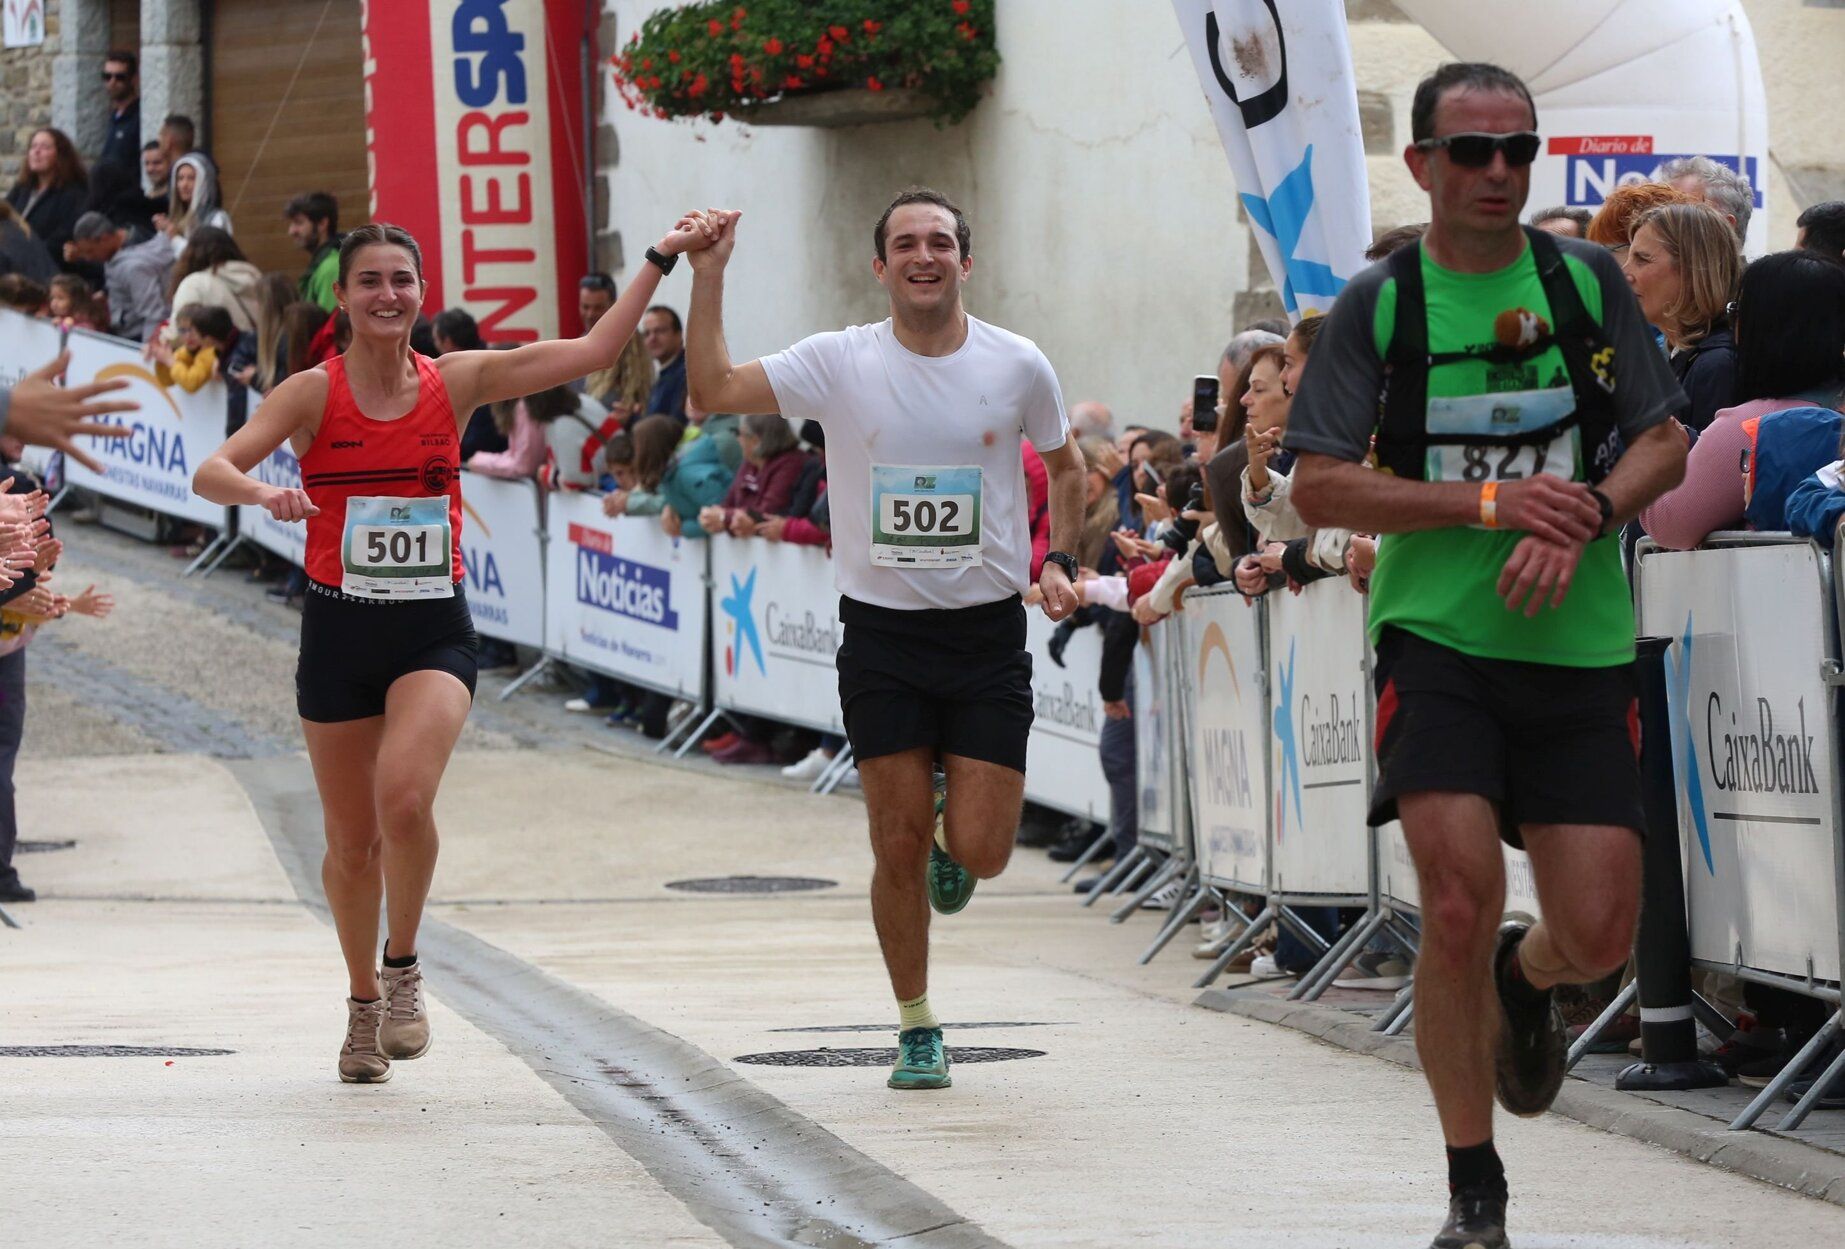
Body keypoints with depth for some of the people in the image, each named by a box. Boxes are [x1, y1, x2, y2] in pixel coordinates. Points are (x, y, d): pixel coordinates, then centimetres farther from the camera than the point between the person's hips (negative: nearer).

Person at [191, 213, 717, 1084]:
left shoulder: (456, 382, 1)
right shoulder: (315, 393, -5)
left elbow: (594, 350, 3)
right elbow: (212, 472, -16)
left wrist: (659, 262, 1)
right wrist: (264, 492, -37)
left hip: (433, 628, 0)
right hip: (340, 628, 0)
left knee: (404, 798, -25)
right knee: (352, 836, 8)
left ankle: (403, 970, -3)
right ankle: (365, 1003, 29)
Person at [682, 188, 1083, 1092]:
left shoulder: (1017, 366, -2)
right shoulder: (841, 363, -4)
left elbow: (1066, 465, 15)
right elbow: (712, 391, -9)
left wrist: (1060, 560, 1)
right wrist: (707, 276, -15)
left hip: (989, 632, 0)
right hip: (882, 634, 0)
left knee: (979, 851, -6)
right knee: (898, 849, 0)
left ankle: (953, 831, 32)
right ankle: (917, 1028, 17)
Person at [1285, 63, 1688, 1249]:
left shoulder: (1589, 279, 5)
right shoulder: (1379, 302, -1)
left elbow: (1663, 443, 7)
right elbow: (1320, 486, -5)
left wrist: (1580, 523, -13)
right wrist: (1489, 502, -16)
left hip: (1579, 642, 2)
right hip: (1435, 634, -2)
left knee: (1600, 935, -3)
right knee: (1460, 908, -14)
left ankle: (1526, 981, 36)